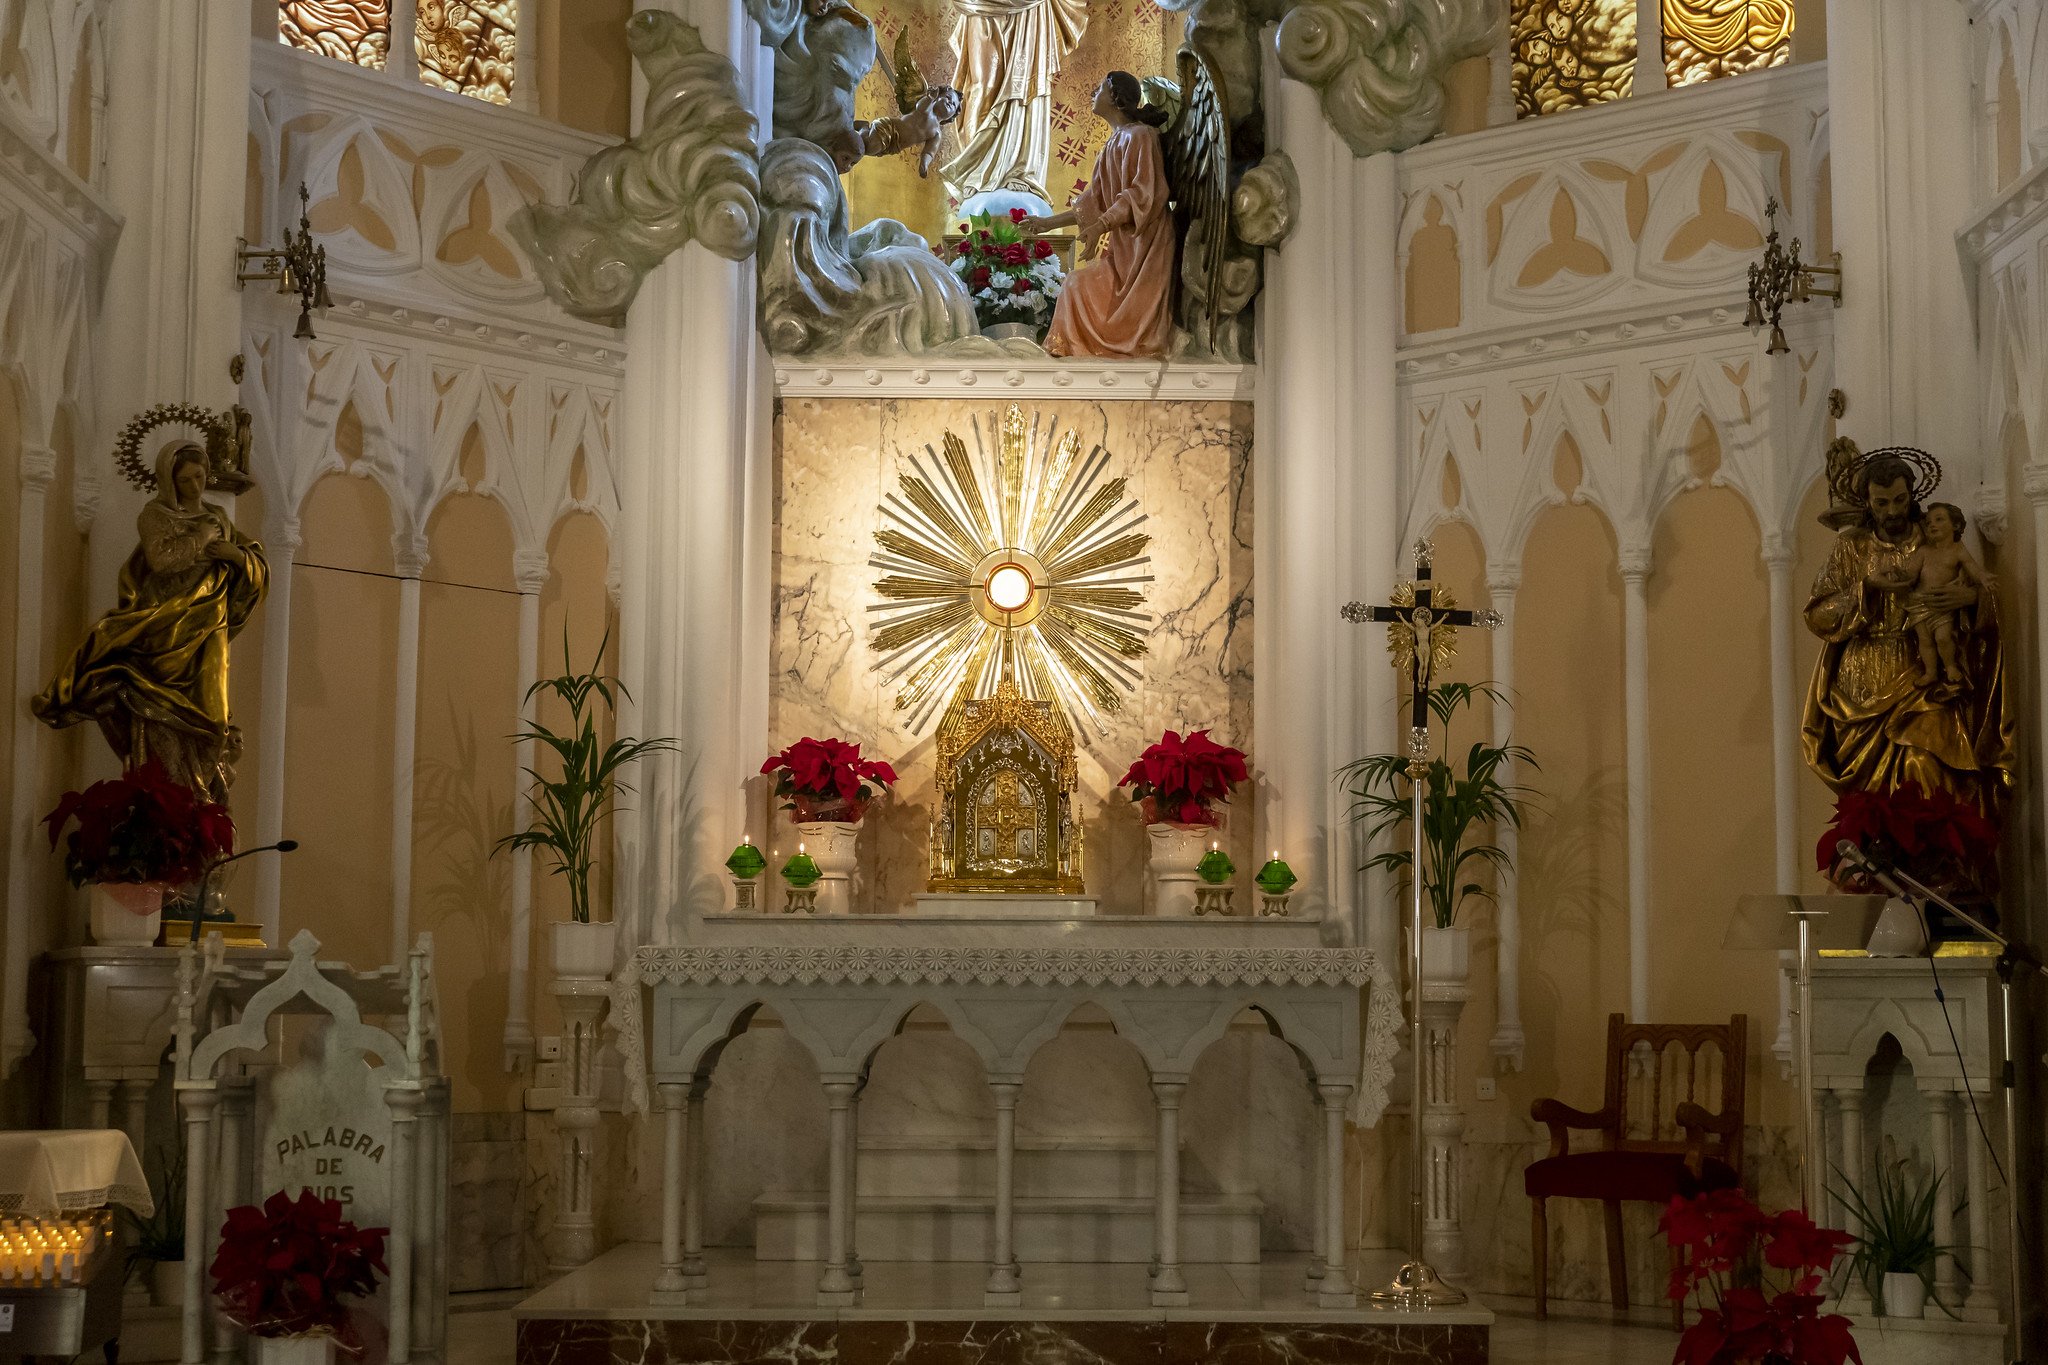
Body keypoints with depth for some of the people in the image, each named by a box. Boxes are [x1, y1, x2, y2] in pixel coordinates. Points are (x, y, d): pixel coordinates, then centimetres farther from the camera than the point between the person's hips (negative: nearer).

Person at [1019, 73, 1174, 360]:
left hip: (1144, 244, -9)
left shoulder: (1140, 135, -11)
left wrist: (1100, 226, -26)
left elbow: (1142, 195, -20)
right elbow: (1094, 202, 19)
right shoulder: (1114, 142, 17)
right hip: (1122, 248, 9)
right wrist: (1049, 223, 18)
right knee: (1080, 285, 4)